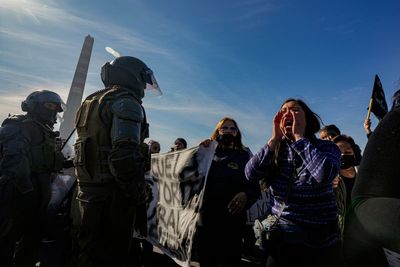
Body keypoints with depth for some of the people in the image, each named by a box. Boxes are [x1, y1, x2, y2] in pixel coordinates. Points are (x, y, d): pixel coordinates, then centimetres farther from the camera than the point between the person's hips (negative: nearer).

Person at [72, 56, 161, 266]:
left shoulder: (91, 102, 16)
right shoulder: (126, 102, -14)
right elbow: (124, 156, -27)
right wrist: (141, 194, -14)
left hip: (87, 192, 9)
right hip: (113, 198, -9)